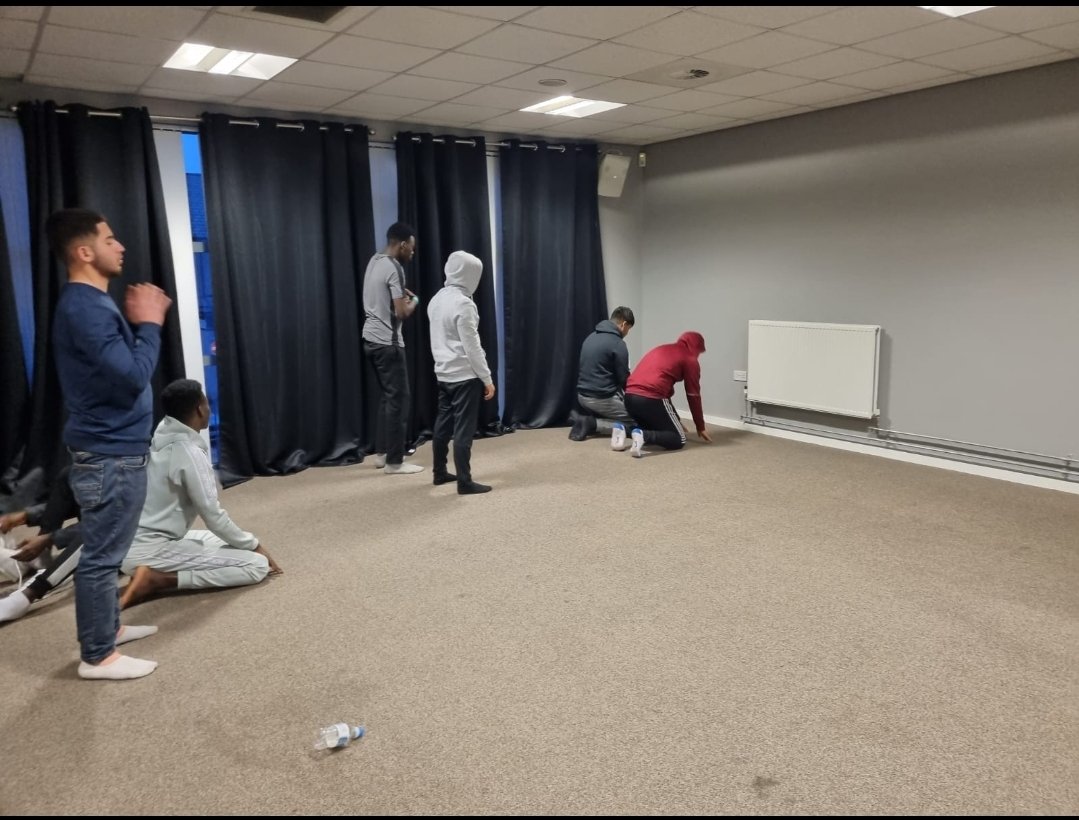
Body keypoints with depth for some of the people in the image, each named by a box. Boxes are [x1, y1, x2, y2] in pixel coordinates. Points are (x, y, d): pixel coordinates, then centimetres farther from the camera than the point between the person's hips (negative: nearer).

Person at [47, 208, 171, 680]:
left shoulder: (91, 303, 12)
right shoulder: (84, 309, -21)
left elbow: (122, 362, 15)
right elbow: (133, 375, -26)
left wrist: (144, 321, 2)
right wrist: (149, 323, -14)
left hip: (114, 450, 10)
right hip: (110, 455, -10)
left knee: (107, 551, 21)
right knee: (102, 555, 1)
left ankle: (107, 626, 36)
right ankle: (97, 656, 13)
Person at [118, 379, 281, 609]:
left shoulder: (162, 440, 7)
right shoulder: (190, 453, -18)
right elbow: (213, 516, -14)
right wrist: (255, 546, -1)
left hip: (129, 544, 9)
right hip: (150, 550, -9)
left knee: (216, 539, 28)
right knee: (257, 565, -11)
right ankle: (157, 580, -13)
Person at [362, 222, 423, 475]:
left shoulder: (374, 261, 12)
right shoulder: (394, 268, -17)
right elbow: (401, 312, -20)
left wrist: (401, 294, 15)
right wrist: (414, 301, -1)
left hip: (371, 339, 10)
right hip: (387, 343, -10)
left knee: (386, 397, 17)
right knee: (398, 400, -3)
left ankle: (381, 453, 23)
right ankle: (394, 462, 2)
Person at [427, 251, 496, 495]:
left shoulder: (436, 300, 8)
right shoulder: (463, 304, -17)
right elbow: (471, 347, -18)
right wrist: (487, 378, -12)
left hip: (443, 373, 8)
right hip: (464, 376, -8)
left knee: (443, 424, 17)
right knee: (463, 429, -3)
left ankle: (440, 473, 28)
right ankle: (464, 482, 1)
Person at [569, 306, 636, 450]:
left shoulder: (591, 337, 11)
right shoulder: (617, 343, -14)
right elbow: (623, 378, -9)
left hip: (583, 395, 8)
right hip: (603, 398, -8)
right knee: (636, 421, 7)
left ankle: (584, 418, 3)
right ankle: (592, 423, -8)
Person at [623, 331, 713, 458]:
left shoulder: (661, 349, 30)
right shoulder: (690, 359, 9)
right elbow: (693, 395, 11)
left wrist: (675, 421, 41)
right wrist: (701, 427, 24)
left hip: (630, 397, 7)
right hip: (651, 399, -7)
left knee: (655, 427, 29)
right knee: (679, 439, 6)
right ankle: (644, 436, -19)